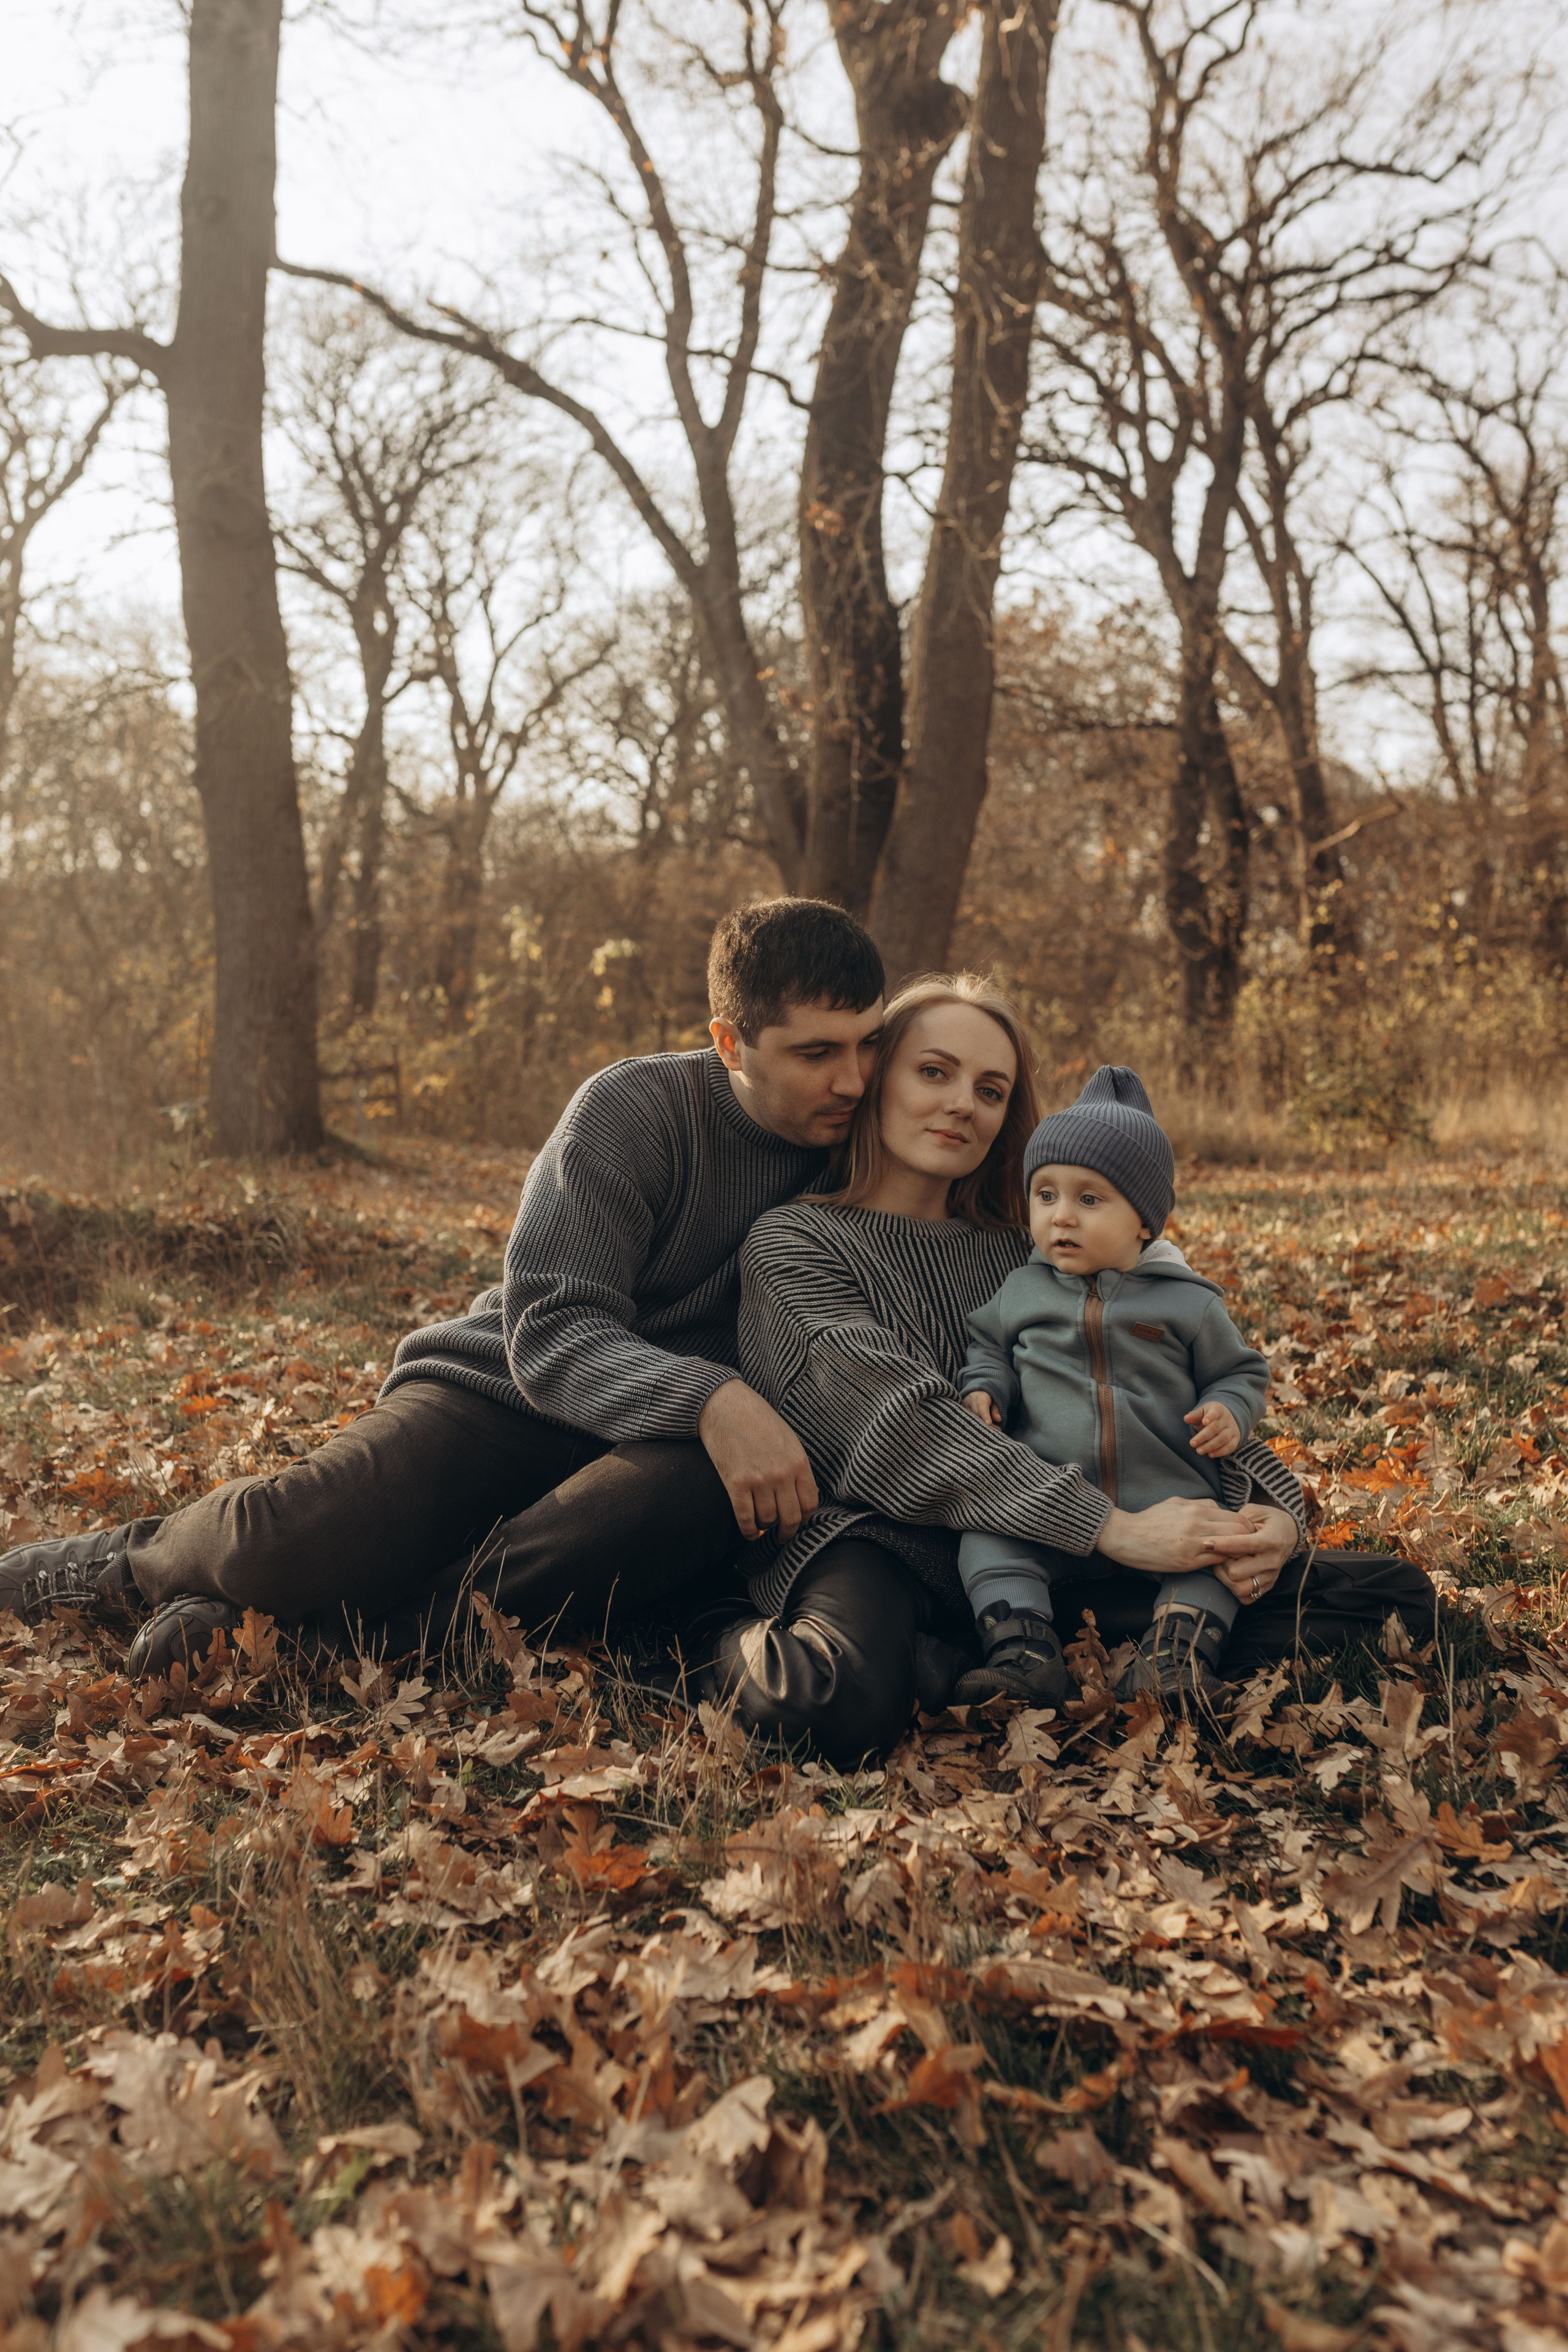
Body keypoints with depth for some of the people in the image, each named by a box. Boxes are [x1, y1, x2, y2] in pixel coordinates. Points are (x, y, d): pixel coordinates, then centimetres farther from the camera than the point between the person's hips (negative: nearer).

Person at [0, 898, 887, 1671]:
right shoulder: (637, 1111, -10)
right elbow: (549, 1333, -18)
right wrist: (707, 1397, -36)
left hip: (668, 1442, 3)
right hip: (500, 1391, -2)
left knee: (694, 1495, -37)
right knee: (290, 1539, -31)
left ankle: (313, 1624, -24)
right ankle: (140, 1560, 7)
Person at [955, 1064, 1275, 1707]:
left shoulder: (1187, 1303, 4)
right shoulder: (1020, 1292, 9)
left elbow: (1240, 1371, 13)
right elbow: (989, 1347, 23)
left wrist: (1229, 1412, -8)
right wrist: (981, 1390, 2)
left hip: (1169, 1503, 0)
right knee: (986, 1539, -19)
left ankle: (1176, 1657, -21)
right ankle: (1023, 1654, -26)